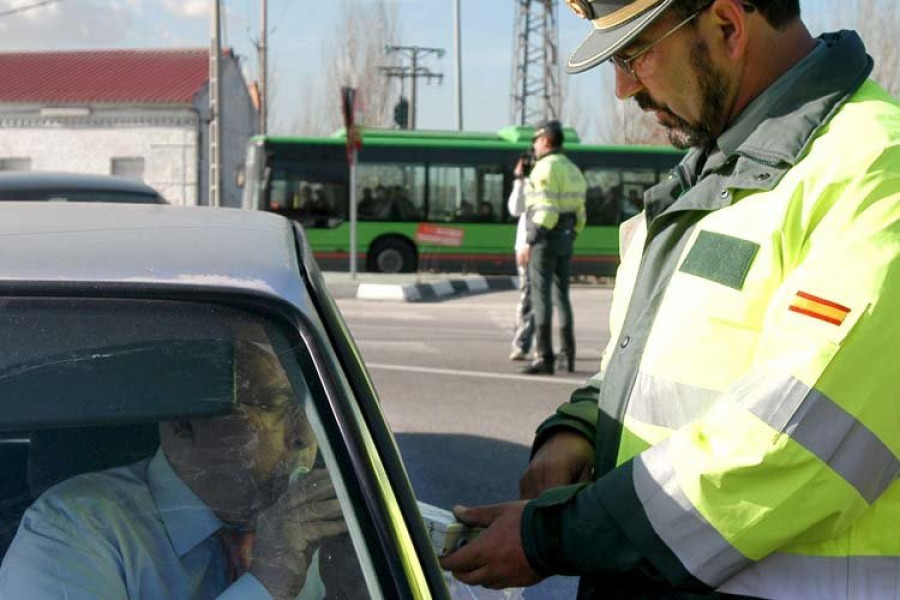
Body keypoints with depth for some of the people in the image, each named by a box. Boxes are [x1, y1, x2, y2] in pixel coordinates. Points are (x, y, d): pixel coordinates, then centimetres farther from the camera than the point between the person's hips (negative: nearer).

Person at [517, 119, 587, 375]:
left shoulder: (545, 168, -11)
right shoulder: (573, 170, 17)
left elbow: (545, 210, -20)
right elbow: (580, 213, 15)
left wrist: (530, 241, -17)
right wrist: (570, 238, 19)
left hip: (545, 238, -9)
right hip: (566, 239, 9)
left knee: (541, 295, -8)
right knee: (562, 296, 14)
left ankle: (544, 357, -11)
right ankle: (568, 354, 18)